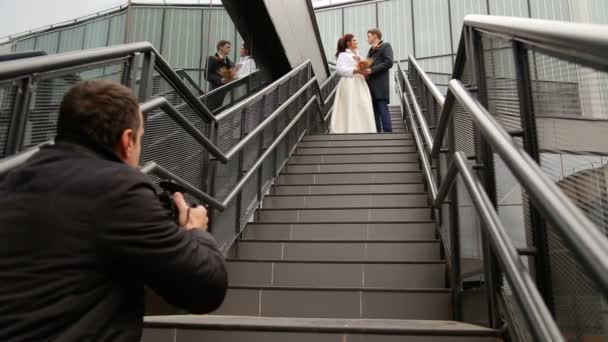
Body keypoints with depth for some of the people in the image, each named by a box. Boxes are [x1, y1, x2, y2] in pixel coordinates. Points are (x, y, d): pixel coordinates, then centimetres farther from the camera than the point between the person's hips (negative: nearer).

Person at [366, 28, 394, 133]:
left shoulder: (385, 46, 4)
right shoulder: (371, 50, 27)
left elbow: (388, 63, -9)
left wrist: (371, 70, -14)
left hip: (380, 85, -7)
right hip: (371, 85, 7)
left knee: (383, 110, -13)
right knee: (374, 111, 5)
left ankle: (387, 133, -15)